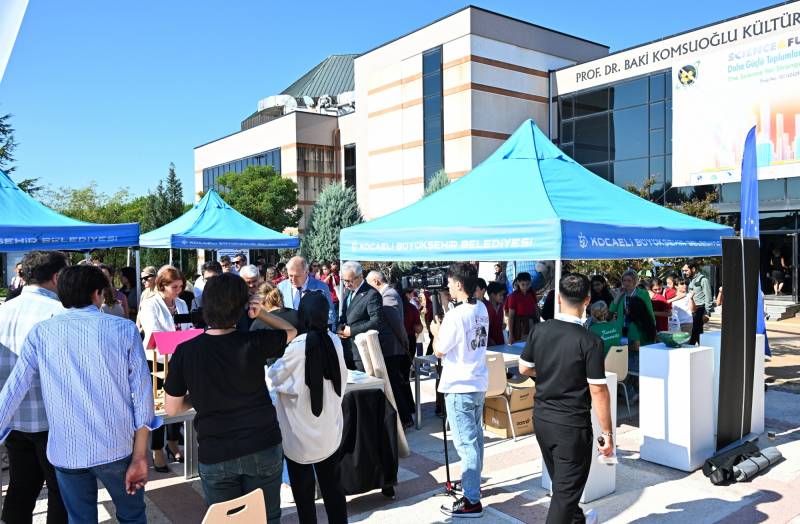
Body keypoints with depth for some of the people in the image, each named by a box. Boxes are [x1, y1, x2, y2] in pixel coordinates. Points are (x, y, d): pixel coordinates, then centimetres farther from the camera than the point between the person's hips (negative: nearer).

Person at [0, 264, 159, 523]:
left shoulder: (40, 332, -2)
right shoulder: (124, 329, -6)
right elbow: (142, 394, -8)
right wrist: (140, 456, -5)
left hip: (66, 451, 2)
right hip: (117, 447, -1)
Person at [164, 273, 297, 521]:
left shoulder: (185, 352, -10)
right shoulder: (254, 342, -11)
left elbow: (172, 409, 0)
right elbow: (290, 331, 10)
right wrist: (260, 313, 5)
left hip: (215, 456, 0)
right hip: (263, 448, 0)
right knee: (267, 518, 16)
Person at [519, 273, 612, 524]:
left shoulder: (540, 331, -5)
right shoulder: (590, 341, -19)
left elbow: (524, 368, 7)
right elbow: (598, 391, -17)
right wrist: (607, 434, -8)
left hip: (541, 419, 6)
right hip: (572, 425, -6)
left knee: (560, 481, 26)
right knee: (567, 489, 7)